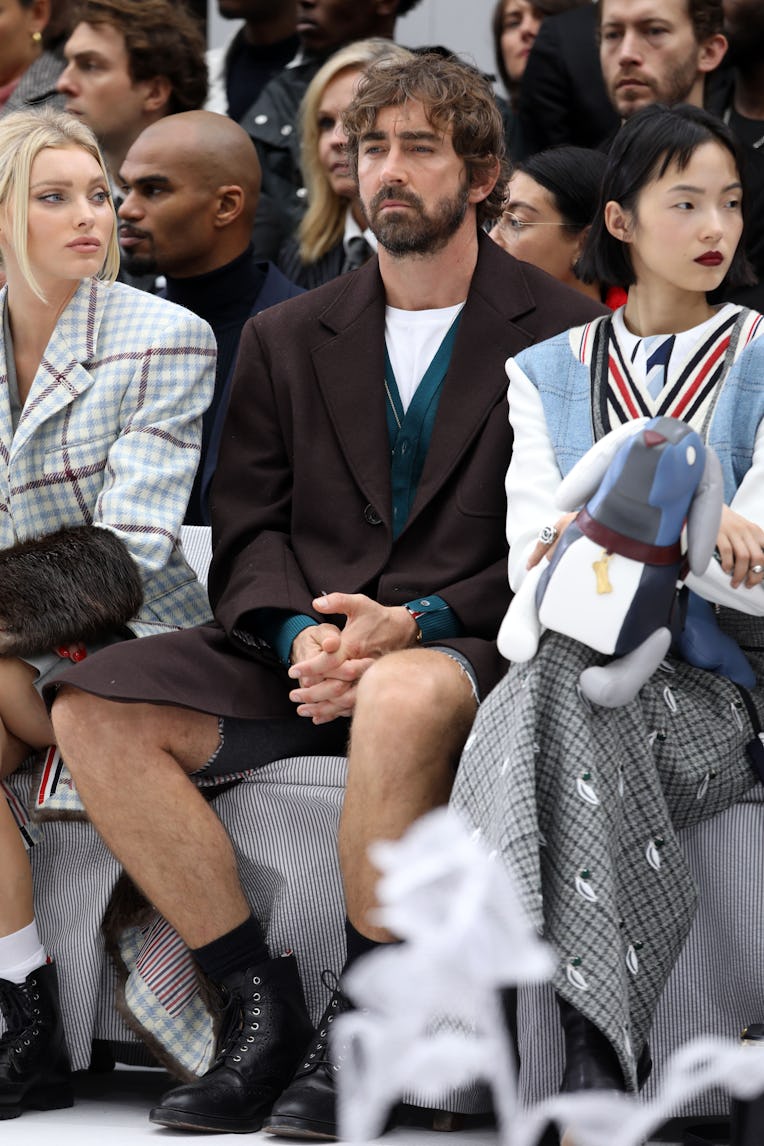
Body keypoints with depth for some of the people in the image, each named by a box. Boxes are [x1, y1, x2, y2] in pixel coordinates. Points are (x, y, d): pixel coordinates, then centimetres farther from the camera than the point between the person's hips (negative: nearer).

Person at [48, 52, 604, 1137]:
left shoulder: (562, 333, 5)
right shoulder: (287, 338, 19)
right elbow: (249, 531, 13)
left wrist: (415, 623, -16)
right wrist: (299, 631, -10)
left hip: (469, 643, -4)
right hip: (303, 644, 5)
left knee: (405, 699, -41)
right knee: (94, 712, -20)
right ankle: (262, 1006, -16)